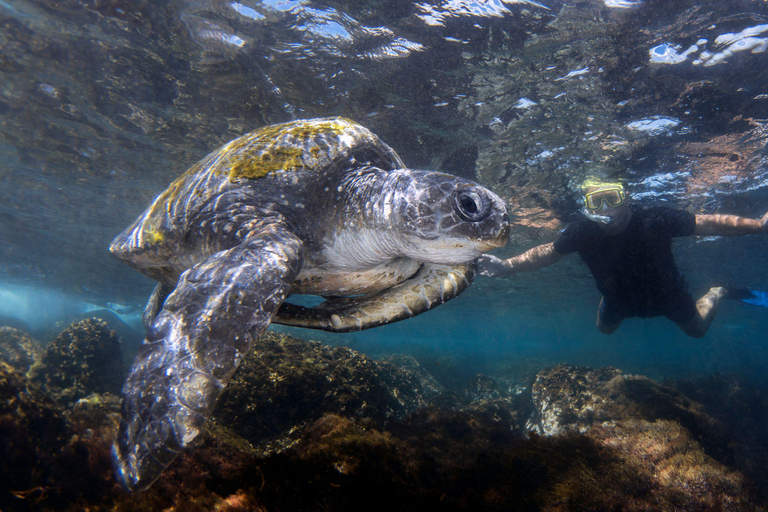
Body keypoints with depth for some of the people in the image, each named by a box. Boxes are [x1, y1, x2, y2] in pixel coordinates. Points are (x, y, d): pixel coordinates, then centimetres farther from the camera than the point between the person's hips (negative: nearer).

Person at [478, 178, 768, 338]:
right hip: (620, 299, 1)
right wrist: (506, 266, -32)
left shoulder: (655, 222, -38)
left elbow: (709, 224, -28)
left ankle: (716, 293, 52)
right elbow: (547, 253, -23)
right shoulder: (582, 233, -34)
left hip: (666, 293, -1)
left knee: (697, 329, 23)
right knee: (605, 329, 26)